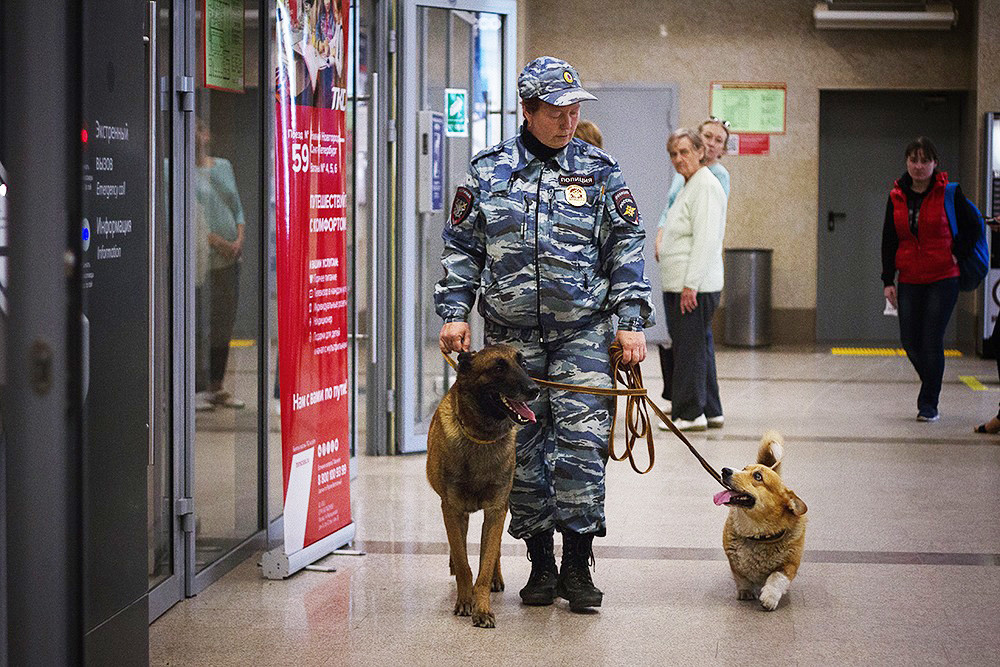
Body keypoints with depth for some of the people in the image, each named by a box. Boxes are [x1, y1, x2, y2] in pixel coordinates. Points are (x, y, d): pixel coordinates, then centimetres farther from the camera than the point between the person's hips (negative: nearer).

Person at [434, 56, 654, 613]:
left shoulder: (600, 170, 5)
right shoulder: (489, 171, 6)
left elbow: (626, 249, 6)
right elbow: (462, 248, 10)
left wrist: (632, 322, -2)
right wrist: (454, 313, 1)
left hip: (583, 332, -1)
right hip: (511, 335, 1)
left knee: (582, 444, -9)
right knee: (523, 452, 4)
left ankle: (578, 565, 0)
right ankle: (541, 564, 15)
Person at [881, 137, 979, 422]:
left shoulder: (948, 193, -5)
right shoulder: (897, 197, 6)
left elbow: (972, 225, 4)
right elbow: (889, 241, 9)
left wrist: (957, 254, -5)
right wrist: (888, 280, 4)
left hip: (943, 279, -4)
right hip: (910, 281, 4)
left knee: (932, 342, -7)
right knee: (910, 341, 4)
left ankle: (929, 404, 4)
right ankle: (932, 386, 30)